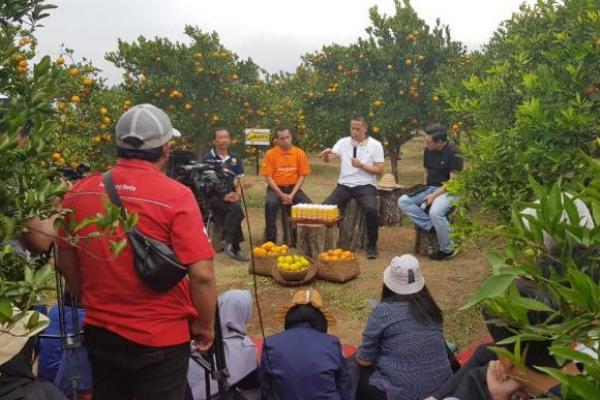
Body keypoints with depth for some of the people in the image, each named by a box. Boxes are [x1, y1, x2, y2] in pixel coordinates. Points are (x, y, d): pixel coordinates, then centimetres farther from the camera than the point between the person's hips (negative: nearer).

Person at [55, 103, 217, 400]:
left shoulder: (78, 193, -4)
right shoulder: (175, 196, -18)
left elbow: (66, 265, 7)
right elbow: (202, 275, -20)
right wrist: (205, 325, -4)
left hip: (99, 332, 4)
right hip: (161, 338, -4)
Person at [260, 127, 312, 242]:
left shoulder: (300, 153, -2)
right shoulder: (270, 154, -6)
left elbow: (302, 176, 0)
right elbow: (268, 177, -6)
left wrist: (292, 195, -13)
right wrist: (281, 195, -16)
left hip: (293, 187, 2)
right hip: (276, 188, -1)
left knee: (308, 204, -24)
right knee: (270, 203, -32)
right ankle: (270, 239, -19)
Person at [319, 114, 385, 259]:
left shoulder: (375, 145, 0)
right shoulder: (343, 142, 7)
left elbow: (379, 171, -2)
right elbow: (327, 159, -4)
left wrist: (362, 165, -16)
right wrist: (326, 153, -27)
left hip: (365, 186, -3)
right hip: (344, 185, 3)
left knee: (371, 209, -31)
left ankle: (371, 244, -9)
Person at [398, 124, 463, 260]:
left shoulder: (453, 153, -13)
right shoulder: (428, 151, 7)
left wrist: (434, 196, -21)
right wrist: (424, 193, 3)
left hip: (448, 191, -7)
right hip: (429, 188, 7)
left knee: (435, 212, -36)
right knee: (403, 201, -14)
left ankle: (447, 249, -14)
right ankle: (433, 227, -18)